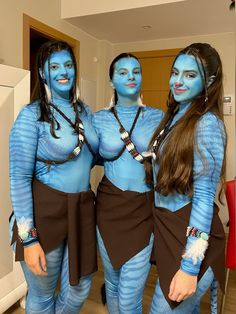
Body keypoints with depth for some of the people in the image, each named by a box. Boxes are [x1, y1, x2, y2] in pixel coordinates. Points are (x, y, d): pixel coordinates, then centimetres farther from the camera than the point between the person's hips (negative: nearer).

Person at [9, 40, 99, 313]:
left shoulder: (84, 111, 7)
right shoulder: (32, 115, -12)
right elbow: (19, 178, -15)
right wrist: (28, 238, -17)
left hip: (82, 209, 6)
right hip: (44, 211, -5)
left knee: (79, 289, 21)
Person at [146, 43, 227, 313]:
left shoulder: (207, 123, -18)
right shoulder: (173, 116, 6)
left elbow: (204, 197, -21)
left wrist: (190, 266, -20)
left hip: (190, 235, -7)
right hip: (166, 227, 7)